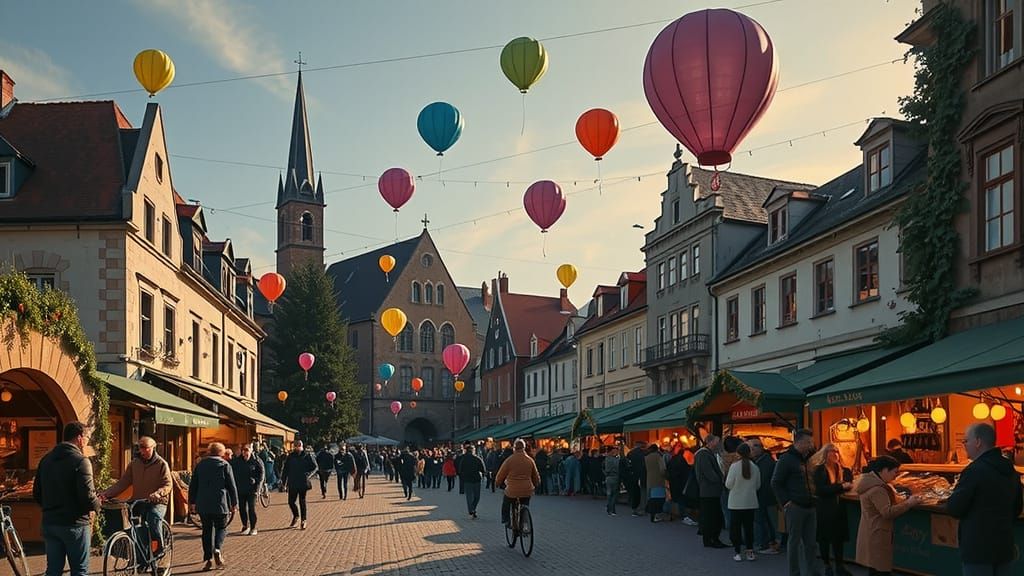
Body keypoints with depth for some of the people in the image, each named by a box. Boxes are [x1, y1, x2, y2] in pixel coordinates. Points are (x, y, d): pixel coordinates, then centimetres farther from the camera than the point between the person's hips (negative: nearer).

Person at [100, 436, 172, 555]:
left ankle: (159, 549, -18)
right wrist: (106, 493, -9)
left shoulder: (161, 464, -1)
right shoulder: (135, 463, 9)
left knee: (153, 516, -35)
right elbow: (123, 482, 5)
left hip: (157, 503, -4)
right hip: (138, 503, 4)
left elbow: (167, 485, -11)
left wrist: (157, 494, -32)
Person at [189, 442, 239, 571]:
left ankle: (208, 558, 3)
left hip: (203, 504, 3)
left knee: (207, 530, 9)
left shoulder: (200, 464, 9)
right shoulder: (225, 465, -2)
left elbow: (192, 485, 12)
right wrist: (234, 503, 4)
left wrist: (191, 501, 20)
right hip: (220, 503, -3)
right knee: (221, 528, 9)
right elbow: (232, 486, -3)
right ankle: (217, 549, -17)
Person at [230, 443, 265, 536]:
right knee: (242, 508, 11)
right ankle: (245, 525, 30)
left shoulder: (256, 461, -4)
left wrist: (257, 488, -10)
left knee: (251, 509, -5)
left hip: (251, 489, -4)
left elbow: (261, 475, -3)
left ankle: (253, 528, 3)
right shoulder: (237, 460, 4)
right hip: (240, 489, 4)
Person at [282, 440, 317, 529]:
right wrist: (283, 481, 5)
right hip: (292, 483, 2)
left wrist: (308, 475, -13)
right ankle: (296, 516, 29)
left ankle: (303, 521, 13)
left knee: (302, 502, 3)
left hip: (303, 483, -2)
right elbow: (286, 469, 10)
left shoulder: (307, 456, -3)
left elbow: (315, 467, 1)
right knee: (291, 502, 2)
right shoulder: (290, 457, 4)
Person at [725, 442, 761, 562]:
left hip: (736, 503, -3)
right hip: (750, 503, 3)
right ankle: (750, 552, 10)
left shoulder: (734, 466, -14)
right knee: (749, 526, 11)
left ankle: (738, 553, 7)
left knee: (736, 527, 6)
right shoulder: (755, 467, -4)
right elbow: (757, 486, 6)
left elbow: (728, 485, -11)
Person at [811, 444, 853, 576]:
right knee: (824, 537, 2)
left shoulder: (841, 469, 8)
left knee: (839, 536, 6)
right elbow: (821, 489, -19)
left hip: (838, 507, 5)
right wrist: (841, 487, -24)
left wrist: (847, 486, -13)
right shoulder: (819, 470, -8)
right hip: (824, 508, -5)